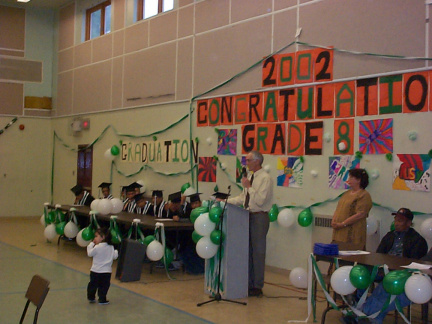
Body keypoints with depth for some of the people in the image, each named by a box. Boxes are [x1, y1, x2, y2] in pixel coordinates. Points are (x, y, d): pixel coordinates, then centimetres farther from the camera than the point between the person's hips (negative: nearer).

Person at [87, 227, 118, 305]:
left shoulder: (97, 247, -14)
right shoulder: (111, 247, -2)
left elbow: (90, 254, -3)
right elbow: (114, 256, 7)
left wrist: (91, 244, 6)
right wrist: (117, 252, 27)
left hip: (95, 271, -2)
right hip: (107, 271, 2)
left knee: (92, 284, 15)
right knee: (103, 286, 8)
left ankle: (91, 297, 26)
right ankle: (102, 299, 9)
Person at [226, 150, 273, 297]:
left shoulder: (265, 178, -12)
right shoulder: (250, 177, 14)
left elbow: (260, 200, -20)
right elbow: (242, 198, 17)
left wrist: (249, 186, -17)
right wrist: (225, 201, 10)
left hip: (259, 218, -8)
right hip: (249, 216, 9)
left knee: (258, 252, -2)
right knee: (248, 251, 12)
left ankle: (257, 287, 5)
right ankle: (249, 284, 22)